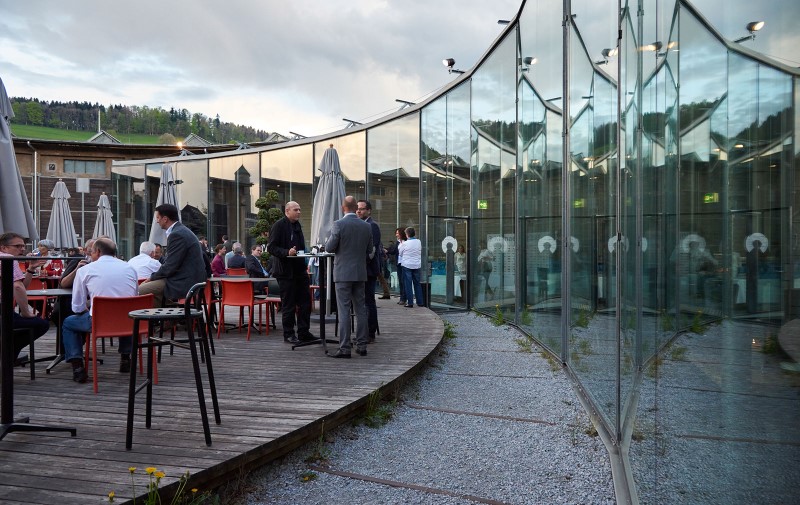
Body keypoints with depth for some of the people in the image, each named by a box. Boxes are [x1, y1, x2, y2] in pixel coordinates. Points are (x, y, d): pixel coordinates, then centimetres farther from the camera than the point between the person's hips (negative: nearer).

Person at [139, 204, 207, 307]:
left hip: (184, 284, -11)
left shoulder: (177, 235, -17)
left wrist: (151, 278, -4)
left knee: (140, 291, -12)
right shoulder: (181, 231, 16)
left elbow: (170, 267, -18)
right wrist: (152, 278, 12)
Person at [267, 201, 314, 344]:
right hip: (286, 271, -8)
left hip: (299, 269, 8)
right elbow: (271, 247, -15)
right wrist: (287, 252, -27)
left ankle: (303, 332, 18)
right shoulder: (279, 225, -9)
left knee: (305, 302, 8)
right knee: (288, 304, 1)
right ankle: (289, 334, 12)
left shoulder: (297, 225, 15)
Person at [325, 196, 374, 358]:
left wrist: (330, 240, 13)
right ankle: (361, 346, 15)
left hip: (343, 273, -5)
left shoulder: (338, 225, -11)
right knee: (360, 309, 10)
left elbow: (329, 248, -8)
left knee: (344, 311, -3)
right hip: (361, 273, 5)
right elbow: (370, 251, 10)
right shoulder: (366, 226, 4)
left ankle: (344, 348, -3)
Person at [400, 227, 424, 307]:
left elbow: (400, 252, 1)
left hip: (407, 265, -4)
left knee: (408, 284, 1)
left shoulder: (405, 243, -12)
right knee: (417, 283, 12)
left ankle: (410, 302, -1)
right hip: (417, 265, 4)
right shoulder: (418, 242, -2)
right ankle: (420, 302, 15)